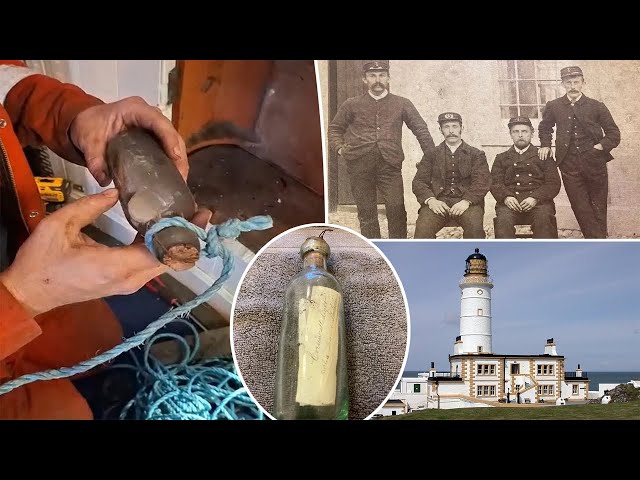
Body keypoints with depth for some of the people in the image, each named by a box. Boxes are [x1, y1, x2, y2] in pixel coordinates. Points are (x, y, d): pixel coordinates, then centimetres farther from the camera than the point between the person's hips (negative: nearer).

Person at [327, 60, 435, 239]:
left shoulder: (402, 104, 10)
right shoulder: (352, 105, 10)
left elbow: (421, 130, 12)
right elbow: (334, 129, 20)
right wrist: (340, 148, 1)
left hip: (390, 165, -1)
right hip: (360, 166, 1)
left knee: (396, 209, -9)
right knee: (366, 213, 6)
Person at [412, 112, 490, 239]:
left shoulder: (477, 154, 17)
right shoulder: (431, 155, 20)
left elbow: (482, 182, 3)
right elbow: (419, 181, 10)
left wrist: (466, 201, -16)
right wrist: (430, 200, -12)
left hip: (468, 201, -1)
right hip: (438, 201, 1)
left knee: (474, 226, -34)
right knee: (423, 228, -31)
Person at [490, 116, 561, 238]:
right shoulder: (501, 158, 25)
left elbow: (554, 183, 9)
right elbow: (495, 183, 11)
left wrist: (535, 198, -11)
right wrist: (506, 197, -12)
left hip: (538, 201, 0)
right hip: (510, 202, 0)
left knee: (544, 218, -35)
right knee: (503, 220, -34)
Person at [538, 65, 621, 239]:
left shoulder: (597, 106, 2)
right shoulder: (553, 106, 6)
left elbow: (614, 133, 6)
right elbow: (545, 127, 25)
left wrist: (602, 146, -9)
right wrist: (545, 145, 10)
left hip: (594, 164, 0)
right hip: (569, 165, 1)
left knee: (598, 207, 8)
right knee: (581, 208, -2)